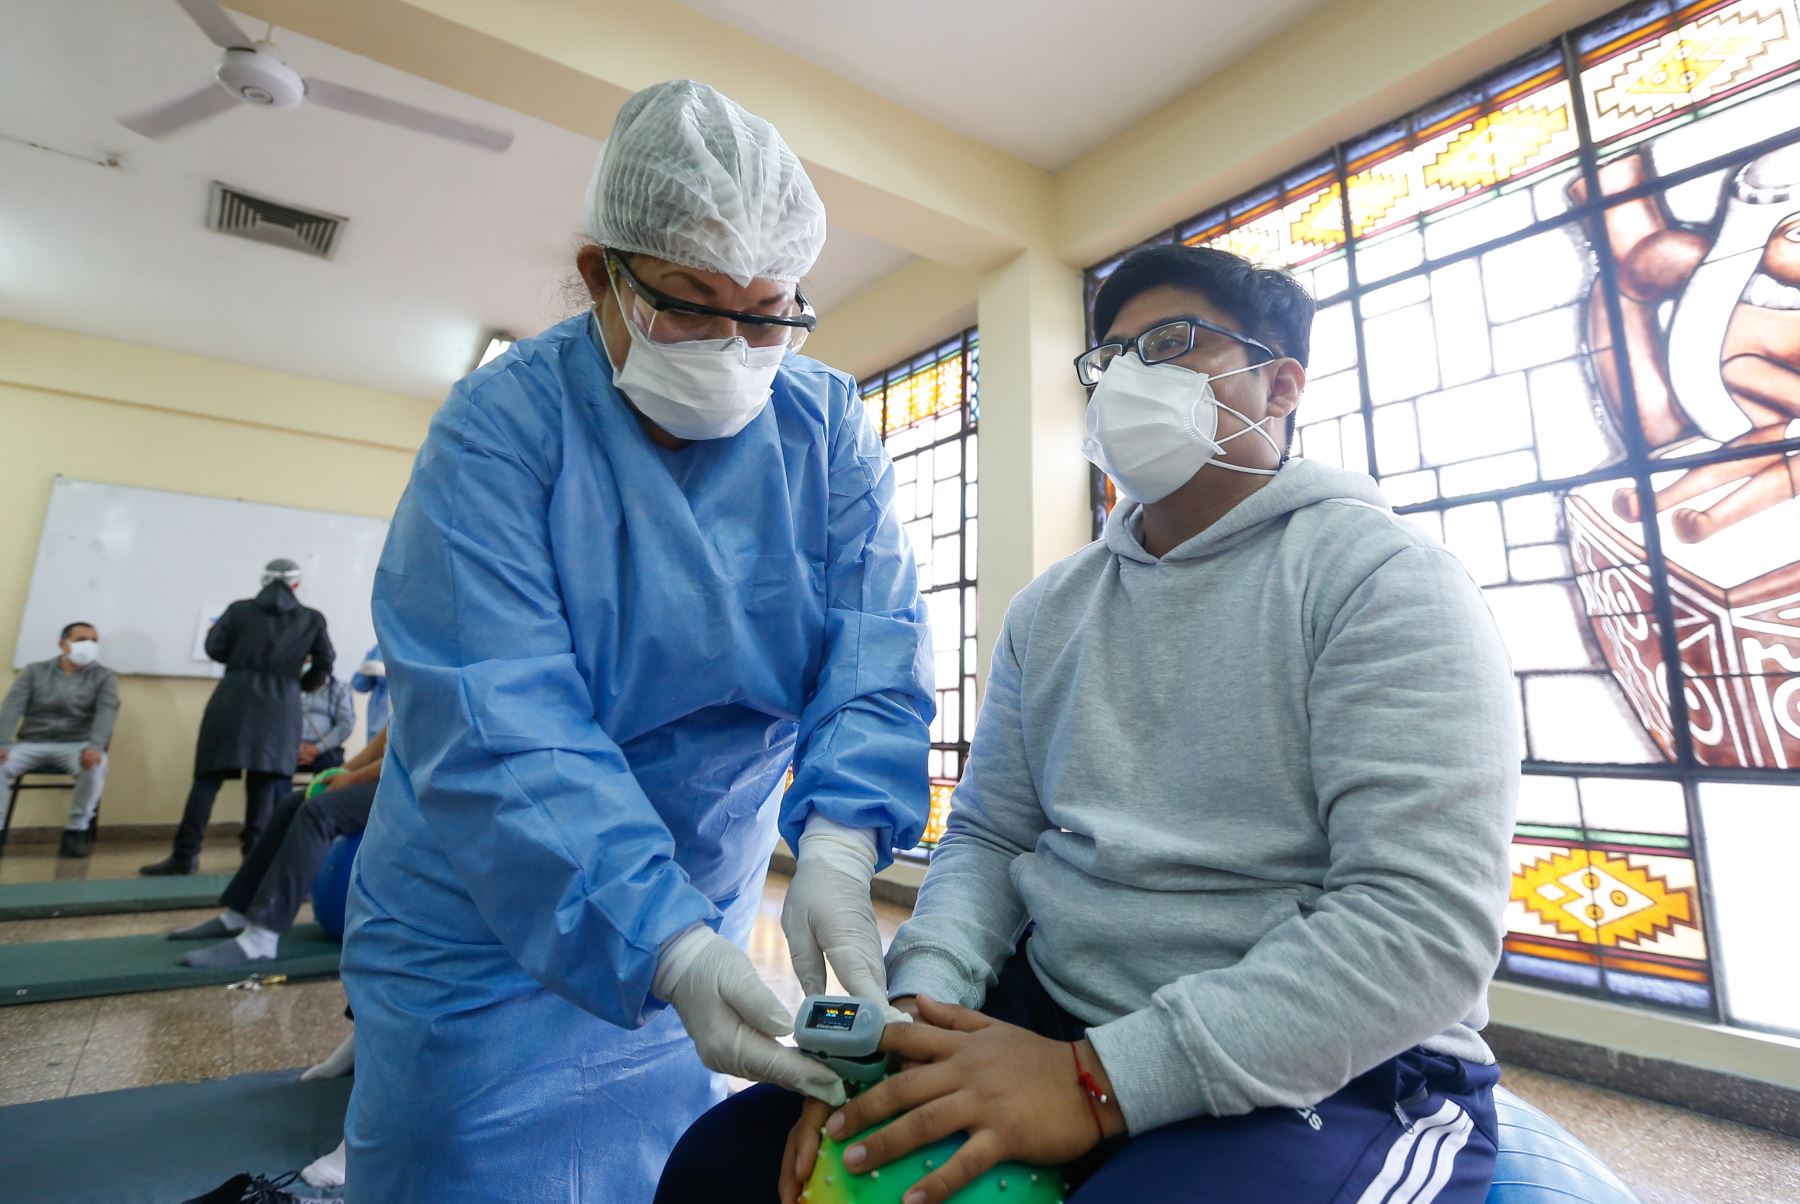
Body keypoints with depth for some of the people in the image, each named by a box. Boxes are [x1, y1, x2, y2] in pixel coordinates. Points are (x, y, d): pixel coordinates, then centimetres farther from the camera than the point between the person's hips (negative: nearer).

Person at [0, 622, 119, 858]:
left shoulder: (104, 676, 4)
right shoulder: (34, 671, 10)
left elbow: (107, 712, -11)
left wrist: (95, 746, -30)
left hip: (76, 745, -2)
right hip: (32, 743, 2)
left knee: (95, 765, -34)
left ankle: (76, 831, -18)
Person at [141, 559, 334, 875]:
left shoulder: (240, 609, 7)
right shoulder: (312, 619, 8)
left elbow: (214, 648, 0)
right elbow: (324, 664, 5)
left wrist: (241, 657, 20)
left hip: (235, 697, 0)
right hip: (280, 703, 0)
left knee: (209, 774, 4)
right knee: (264, 777, 5)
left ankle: (186, 854, 3)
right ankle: (254, 852, 3)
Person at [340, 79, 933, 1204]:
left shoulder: (829, 426, -8)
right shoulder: (502, 425, -19)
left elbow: (875, 643, -16)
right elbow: (494, 726, -27)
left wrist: (838, 839, -32)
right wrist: (667, 946, -35)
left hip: (707, 914, 3)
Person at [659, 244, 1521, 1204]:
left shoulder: (1378, 575, -10)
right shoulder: (1048, 610, 8)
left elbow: (1428, 921, -19)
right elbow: (987, 834, 7)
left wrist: (1102, 1079, -23)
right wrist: (922, 1011, -12)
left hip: (1333, 1074, -4)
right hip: (1048, 1013, 5)